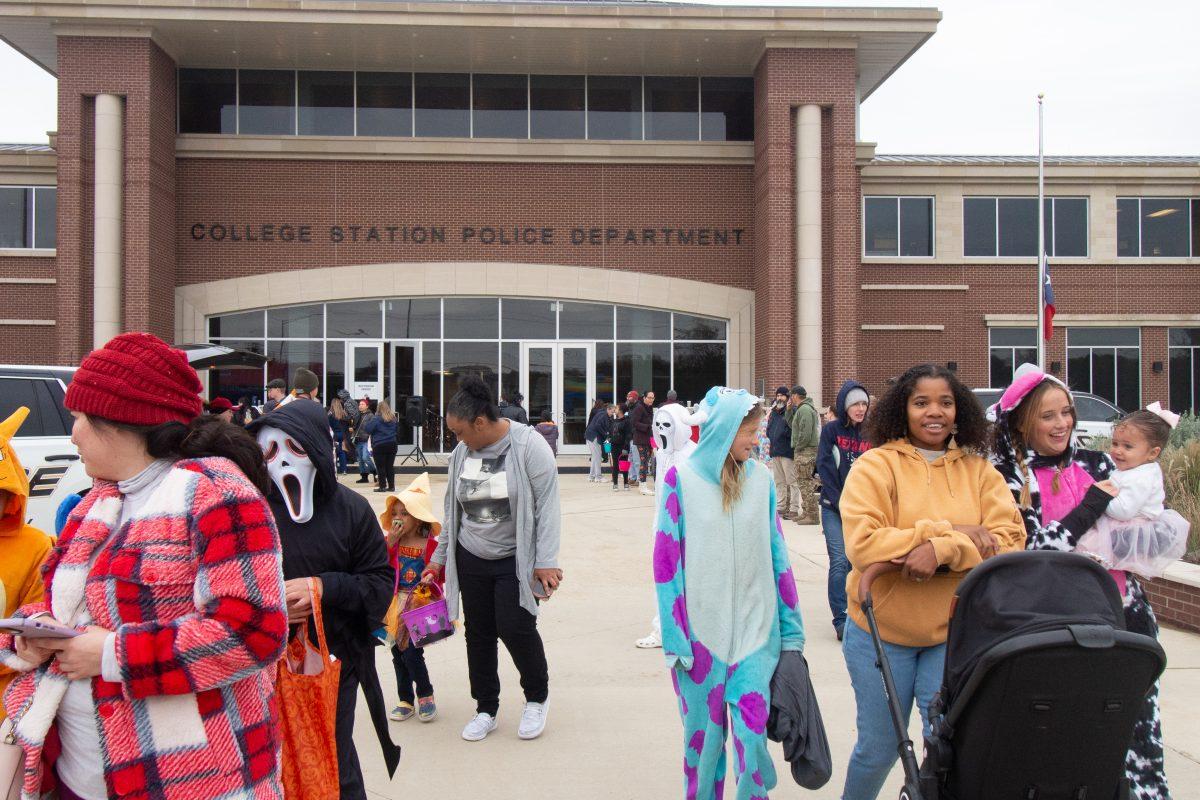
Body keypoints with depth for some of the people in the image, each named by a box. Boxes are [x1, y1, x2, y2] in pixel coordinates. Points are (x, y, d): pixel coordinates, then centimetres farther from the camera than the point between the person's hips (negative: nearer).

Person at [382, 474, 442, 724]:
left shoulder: (431, 545, -10)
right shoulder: (390, 541, 2)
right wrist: (390, 544, -17)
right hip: (396, 605, 5)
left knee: (412, 653, -8)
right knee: (398, 653, 11)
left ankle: (425, 695, 15)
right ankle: (406, 700, 25)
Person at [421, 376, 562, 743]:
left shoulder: (528, 445, -13)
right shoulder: (461, 452, 4)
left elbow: (546, 504, -14)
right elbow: (452, 511, 14)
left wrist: (546, 561, -19)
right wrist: (439, 559, 16)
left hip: (515, 559, -5)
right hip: (470, 560, 5)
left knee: (515, 628, -9)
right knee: (478, 632, 9)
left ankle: (537, 698, 18)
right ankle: (486, 708, 25)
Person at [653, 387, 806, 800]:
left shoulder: (760, 478, 2)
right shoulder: (681, 478, -6)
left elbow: (777, 553, 6)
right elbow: (667, 558, -5)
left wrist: (791, 628, 8)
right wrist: (673, 637, -7)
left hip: (755, 628, 2)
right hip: (701, 630, -1)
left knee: (752, 735, -1)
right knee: (703, 734, 11)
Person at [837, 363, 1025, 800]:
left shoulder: (979, 470, 3)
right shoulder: (875, 465, -8)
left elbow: (1010, 539, -8)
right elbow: (862, 544, -19)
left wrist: (942, 549, -24)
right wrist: (950, 530, -19)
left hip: (954, 634, 2)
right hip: (882, 633, -2)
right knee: (879, 748, 11)